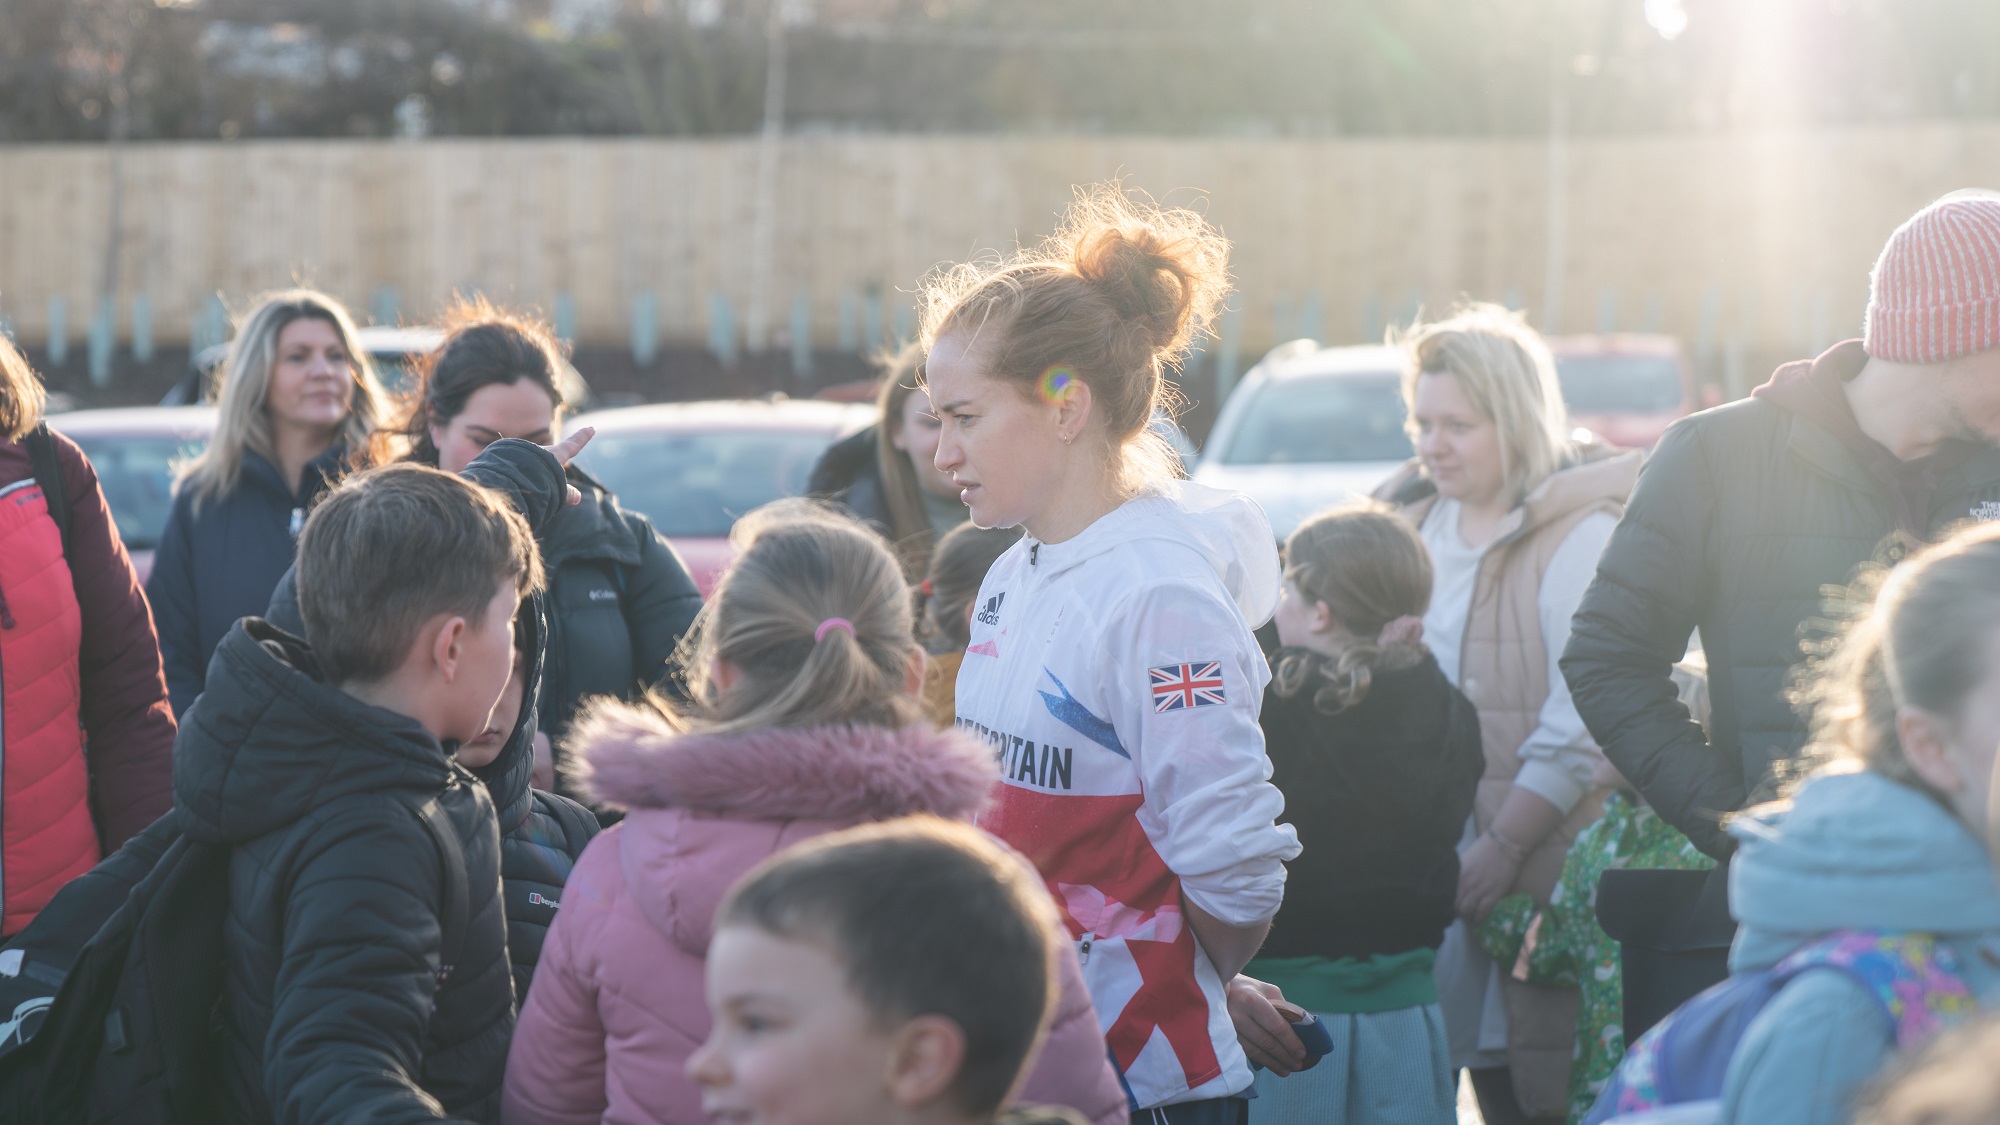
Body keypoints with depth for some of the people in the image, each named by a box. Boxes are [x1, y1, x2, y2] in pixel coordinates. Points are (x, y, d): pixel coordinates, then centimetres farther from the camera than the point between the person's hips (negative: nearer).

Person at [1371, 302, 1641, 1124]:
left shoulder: (1579, 534, -9)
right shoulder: (1414, 519, 13)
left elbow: (1581, 725, -16)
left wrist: (1504, 846, -19)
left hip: (1541, 871, -6)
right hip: (1426, 857, 6)